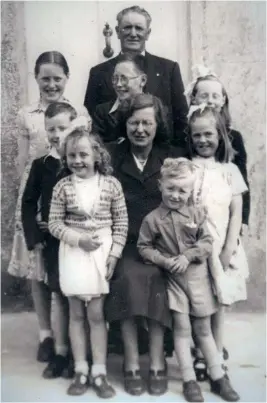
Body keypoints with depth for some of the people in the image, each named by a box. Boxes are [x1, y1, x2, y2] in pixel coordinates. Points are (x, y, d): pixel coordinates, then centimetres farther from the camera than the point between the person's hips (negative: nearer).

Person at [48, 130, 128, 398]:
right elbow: (54, 223, -1)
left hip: (102, 251, -1)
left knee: (96, 314, 2)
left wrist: (114, 254, -7)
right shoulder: (62, 186, -2)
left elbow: (121, 222, -1)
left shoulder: (111, 184, -3)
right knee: (76, 314, 9)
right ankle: (81, 371, 22)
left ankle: (99, 373, 15)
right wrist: (78, 239, -15)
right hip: (73, 252, 1)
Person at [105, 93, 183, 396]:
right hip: (125, 242, 0)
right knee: (129, 278, -28)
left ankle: (157, 364, -17)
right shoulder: (111, 156, 10)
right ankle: (132, 365, -18)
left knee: (154, 279, -28)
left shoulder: (173, 158, 10)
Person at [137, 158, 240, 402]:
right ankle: (189, 381, 14)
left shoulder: (196, 213, -4)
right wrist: (164, 261, -16)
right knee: (182, 327, 1)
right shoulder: (153, 219, -8)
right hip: (173, 276, -1)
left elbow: (207, 242, -3)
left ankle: (218, 377, 25)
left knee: (204, 328, 12)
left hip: (197, 274, 1)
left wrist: (188, 256, -16)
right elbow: (144, 247, -4)